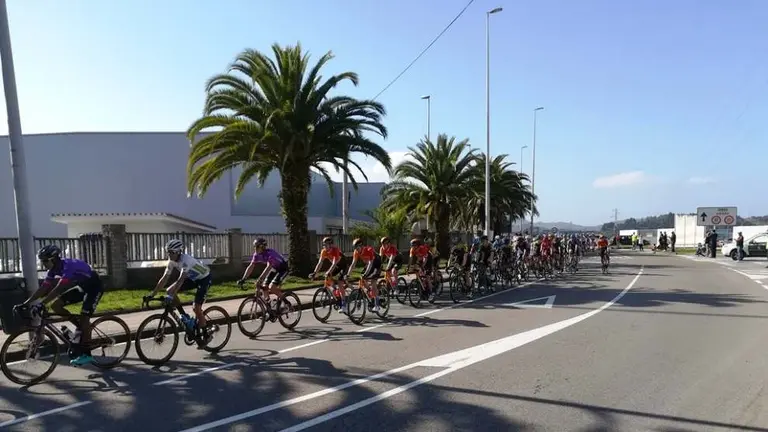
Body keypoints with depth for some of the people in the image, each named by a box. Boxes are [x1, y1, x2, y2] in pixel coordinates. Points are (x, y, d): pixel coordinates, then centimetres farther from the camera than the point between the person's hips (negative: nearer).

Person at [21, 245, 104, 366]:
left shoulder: (69, 265, -30)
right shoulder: (53, 270, -3)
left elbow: (59, 289, -38)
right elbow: (43, 288, -3)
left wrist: (42, 304, -42)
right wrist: (27, 302, -11)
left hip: (94, 286, -9)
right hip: (82, 287, 9)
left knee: (84, 317, -17)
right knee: (56, 306, -4)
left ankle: (86, 354, -10)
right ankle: (80, 327, 10)